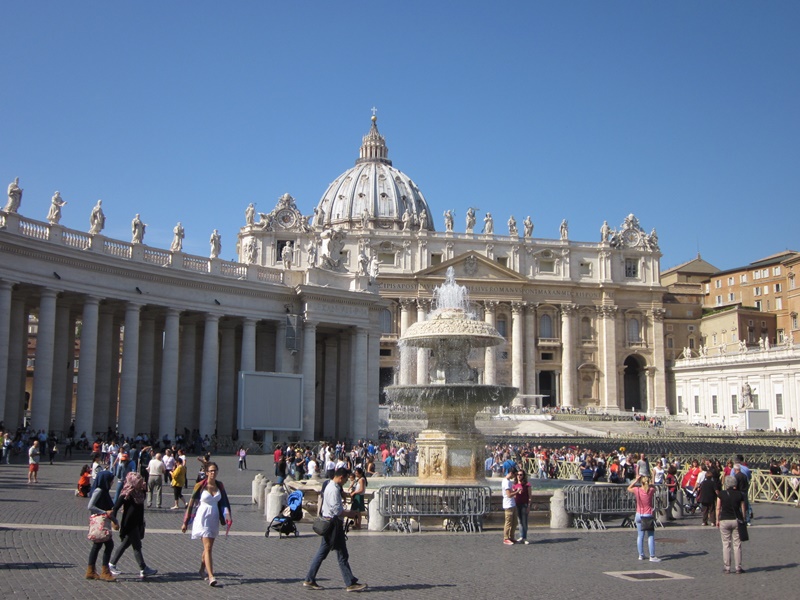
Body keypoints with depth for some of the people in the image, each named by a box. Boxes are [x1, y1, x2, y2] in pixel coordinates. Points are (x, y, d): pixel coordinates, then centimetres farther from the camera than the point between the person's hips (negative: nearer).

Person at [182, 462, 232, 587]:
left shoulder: (219, 486, 6)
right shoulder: (200, 486, -7)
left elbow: (224, 502, 11)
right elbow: (191, 504, -2)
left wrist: (227, 516, -4)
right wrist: (185, 522, 0)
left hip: (214, 519, 5)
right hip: (202, 518, -5)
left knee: (208, 547, 15)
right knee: (208, 547, -13)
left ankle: (202, 569, 36)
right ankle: (211, 576, -17)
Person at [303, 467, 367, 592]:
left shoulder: (330, 487, 15)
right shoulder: (334, 489, -18)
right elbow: (337, 510, -24)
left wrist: (346, 512, 15)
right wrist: (349, 514, -11)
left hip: (328, 522, 10)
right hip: (334, 524, -10)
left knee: (322, 553, 13)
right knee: (342, 555, -3)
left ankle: (309, 580, 16)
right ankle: (351, 583, 3)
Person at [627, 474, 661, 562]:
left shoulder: (637, 490, -8)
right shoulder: (651, 490, -8)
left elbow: (629, 488, 13)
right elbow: (653, 487, 16)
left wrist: (636, 480, 10)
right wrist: (648, 480, 14)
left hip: (639, 515, 2)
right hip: (648, 515, -2)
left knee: (640, 536, 11)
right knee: (651, 536, 1)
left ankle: (641, 555, 15)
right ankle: (652, 556, -2)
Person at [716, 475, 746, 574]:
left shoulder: (721, 494, -4)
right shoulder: (740, 494, -1)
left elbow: (718, 508, -2)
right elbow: (743, 509, 1)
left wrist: (717, 520, 8)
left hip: (724, 520, -1)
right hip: (736, 520, 1)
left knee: (726, 544, 6)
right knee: (737, 544, 7)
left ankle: (727, 567, 7)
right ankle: (738, 567, 8)